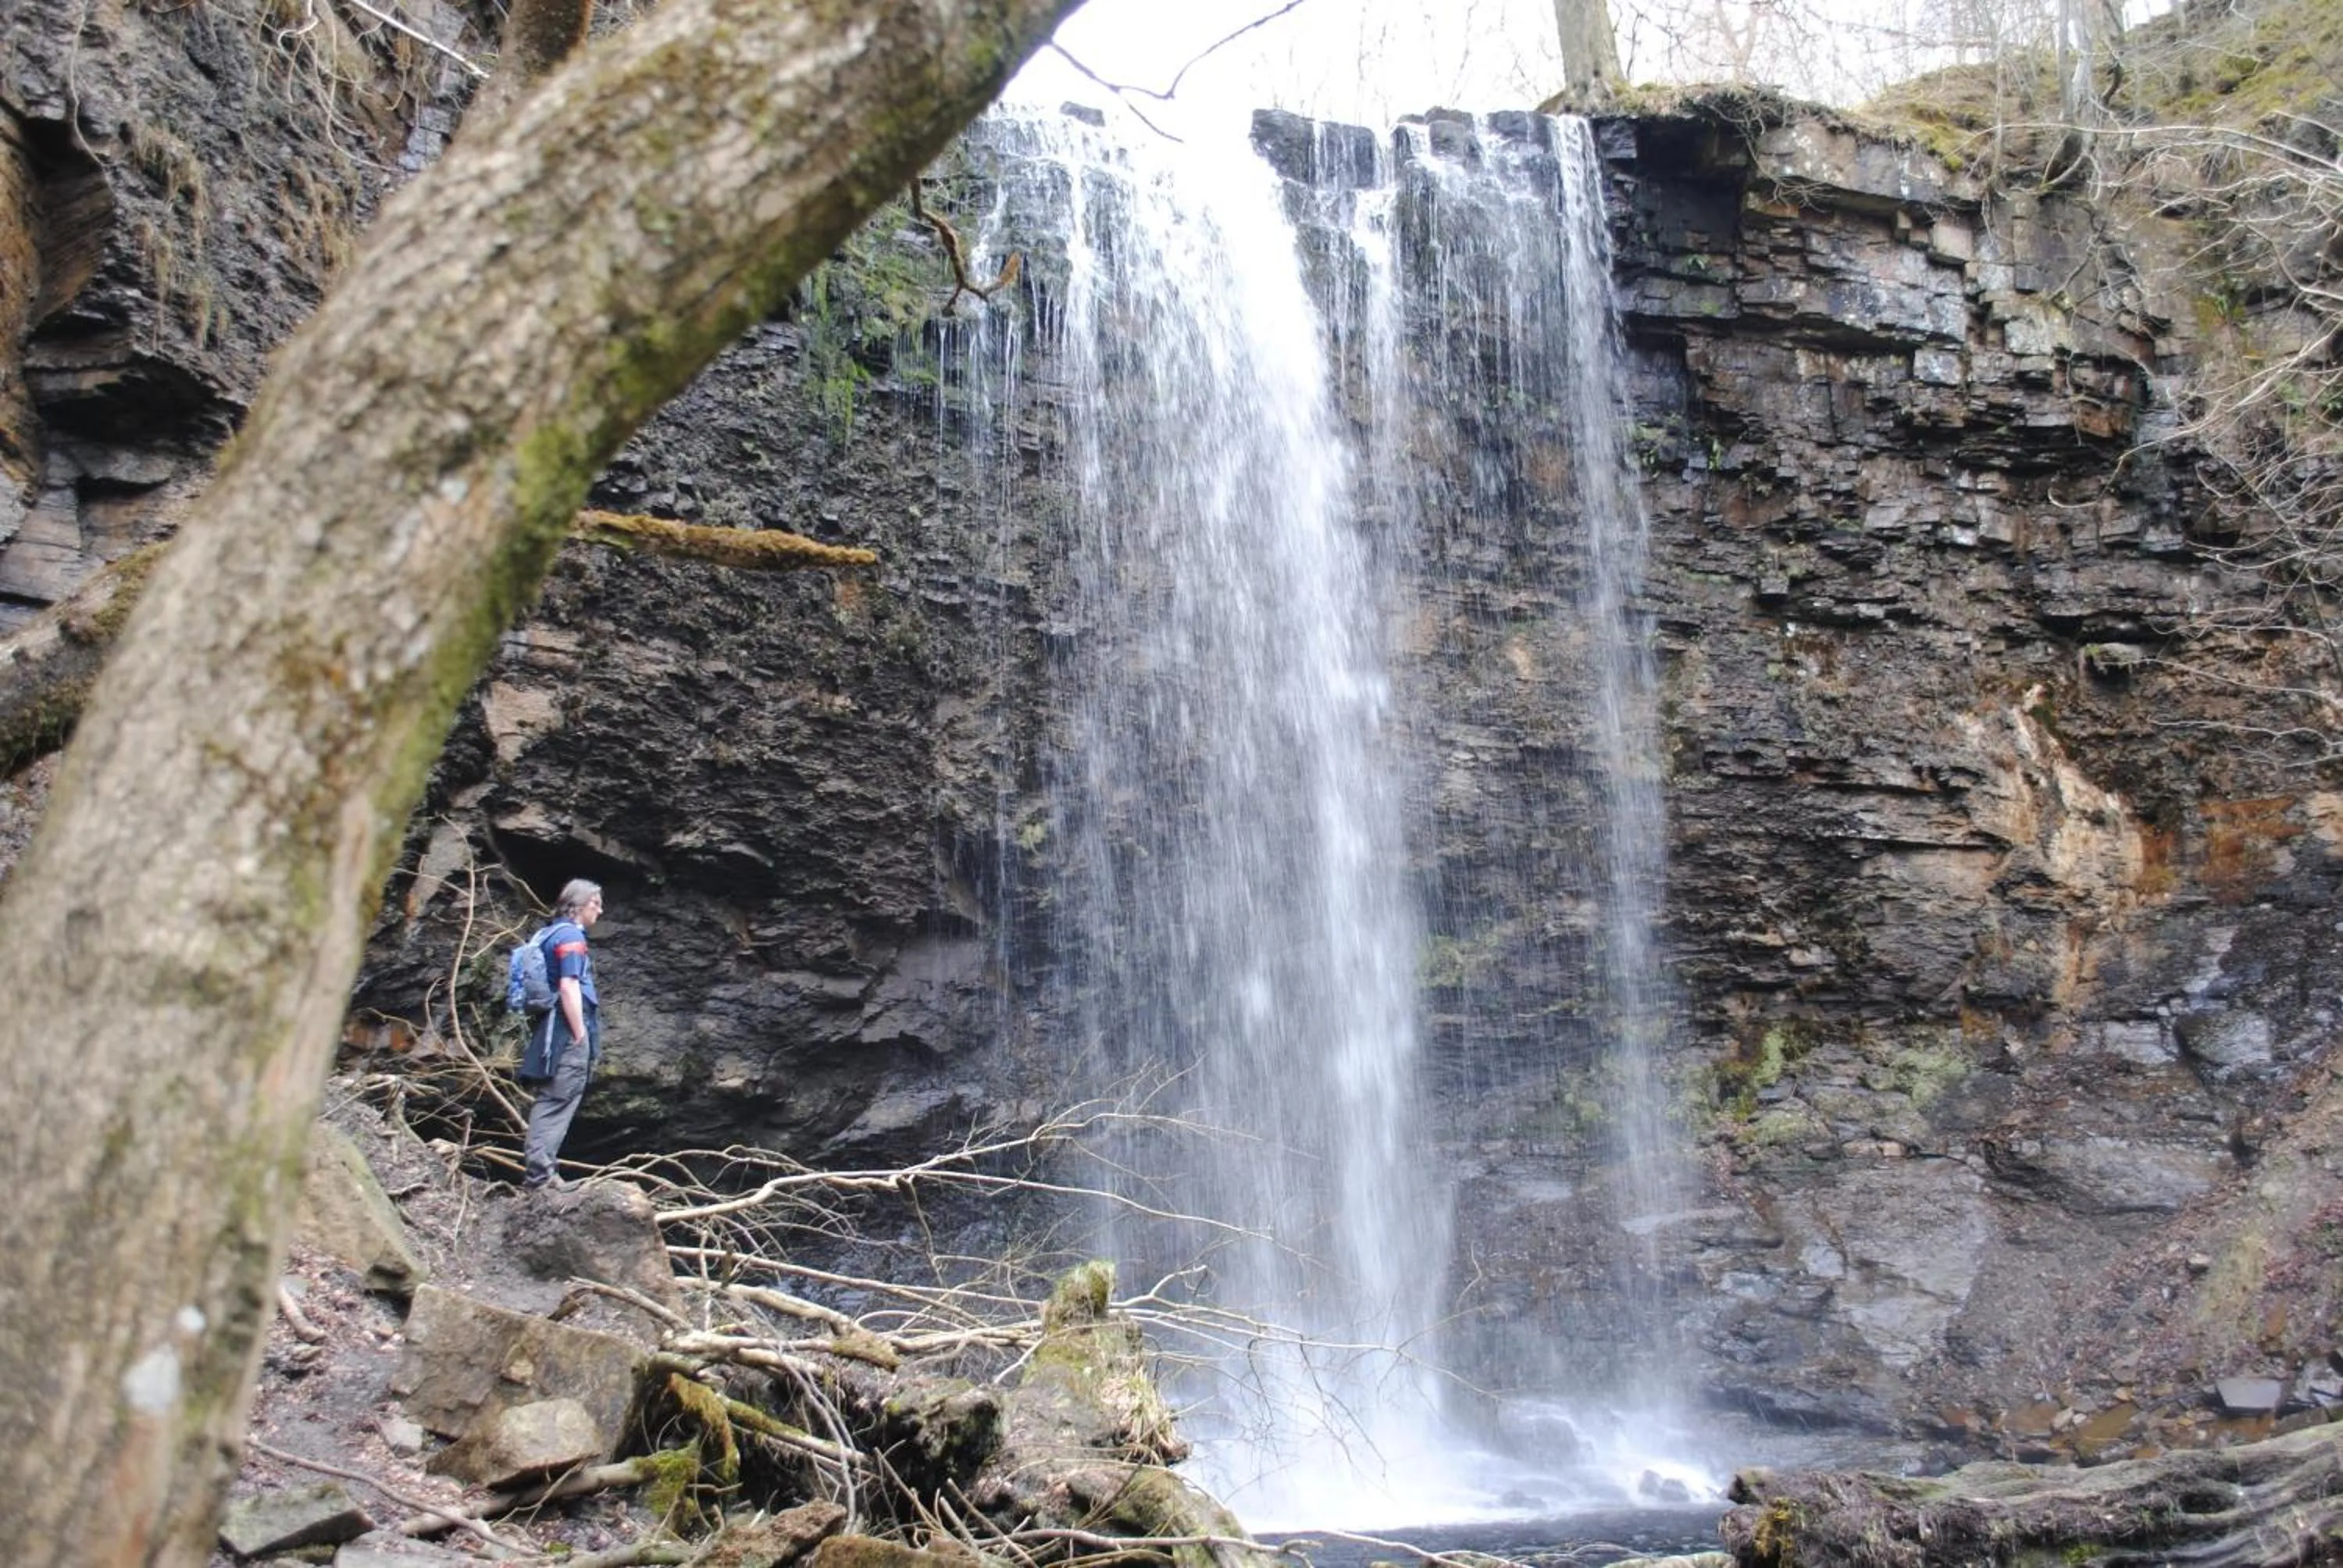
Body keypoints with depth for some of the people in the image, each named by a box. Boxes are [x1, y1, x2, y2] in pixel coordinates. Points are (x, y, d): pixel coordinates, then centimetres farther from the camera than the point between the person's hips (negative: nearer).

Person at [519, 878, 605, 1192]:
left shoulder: (551, 933, 20)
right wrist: (581, 1034, -17)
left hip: (552, 1030, 10)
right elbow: (568, 987, -18)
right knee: (557, 1103, -10)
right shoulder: (570, 934, -10)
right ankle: (539, 1174, -11)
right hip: (567, 1034, -10)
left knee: (550, 1102, 11)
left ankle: (540, 1171, 14)